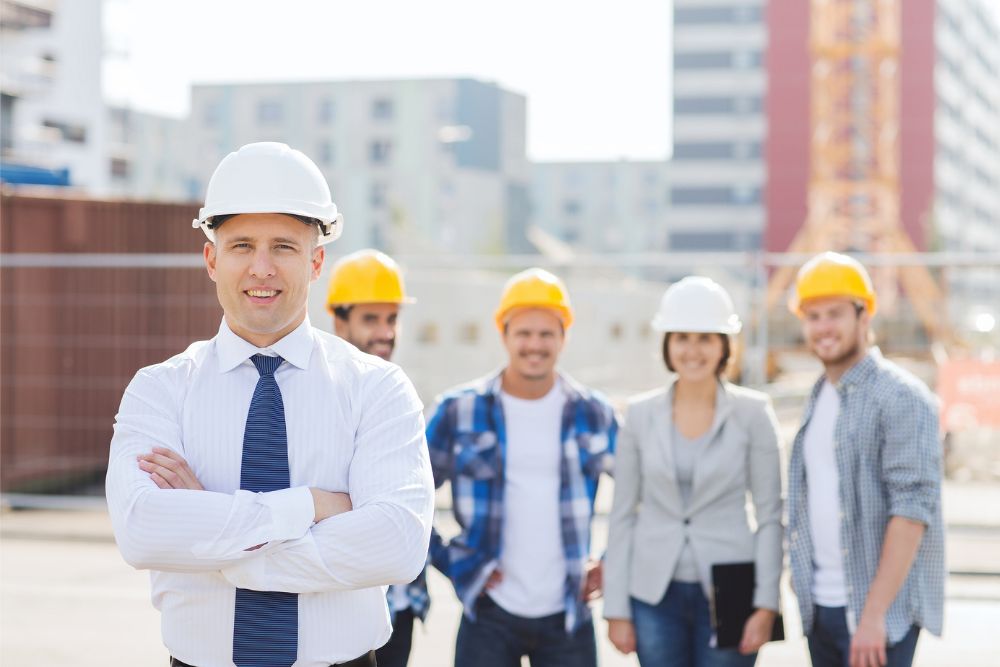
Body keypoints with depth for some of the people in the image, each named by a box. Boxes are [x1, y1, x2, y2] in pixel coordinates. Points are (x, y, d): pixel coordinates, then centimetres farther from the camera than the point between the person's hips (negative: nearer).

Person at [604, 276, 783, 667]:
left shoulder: (751, 412, -2)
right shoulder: (641, 414, 3)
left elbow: (770, 516, -2)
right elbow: (622, 516, 5)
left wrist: (766, 605, -8)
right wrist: (616, 608, 2)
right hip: (655, 592, 2)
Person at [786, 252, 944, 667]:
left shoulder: (901, 398, -10)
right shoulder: (819, 398, 14)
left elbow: (913, 509, -17)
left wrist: (874, 613, -21)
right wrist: (800, 568, 10)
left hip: (879, 613, -7)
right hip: (820, 607, 8)